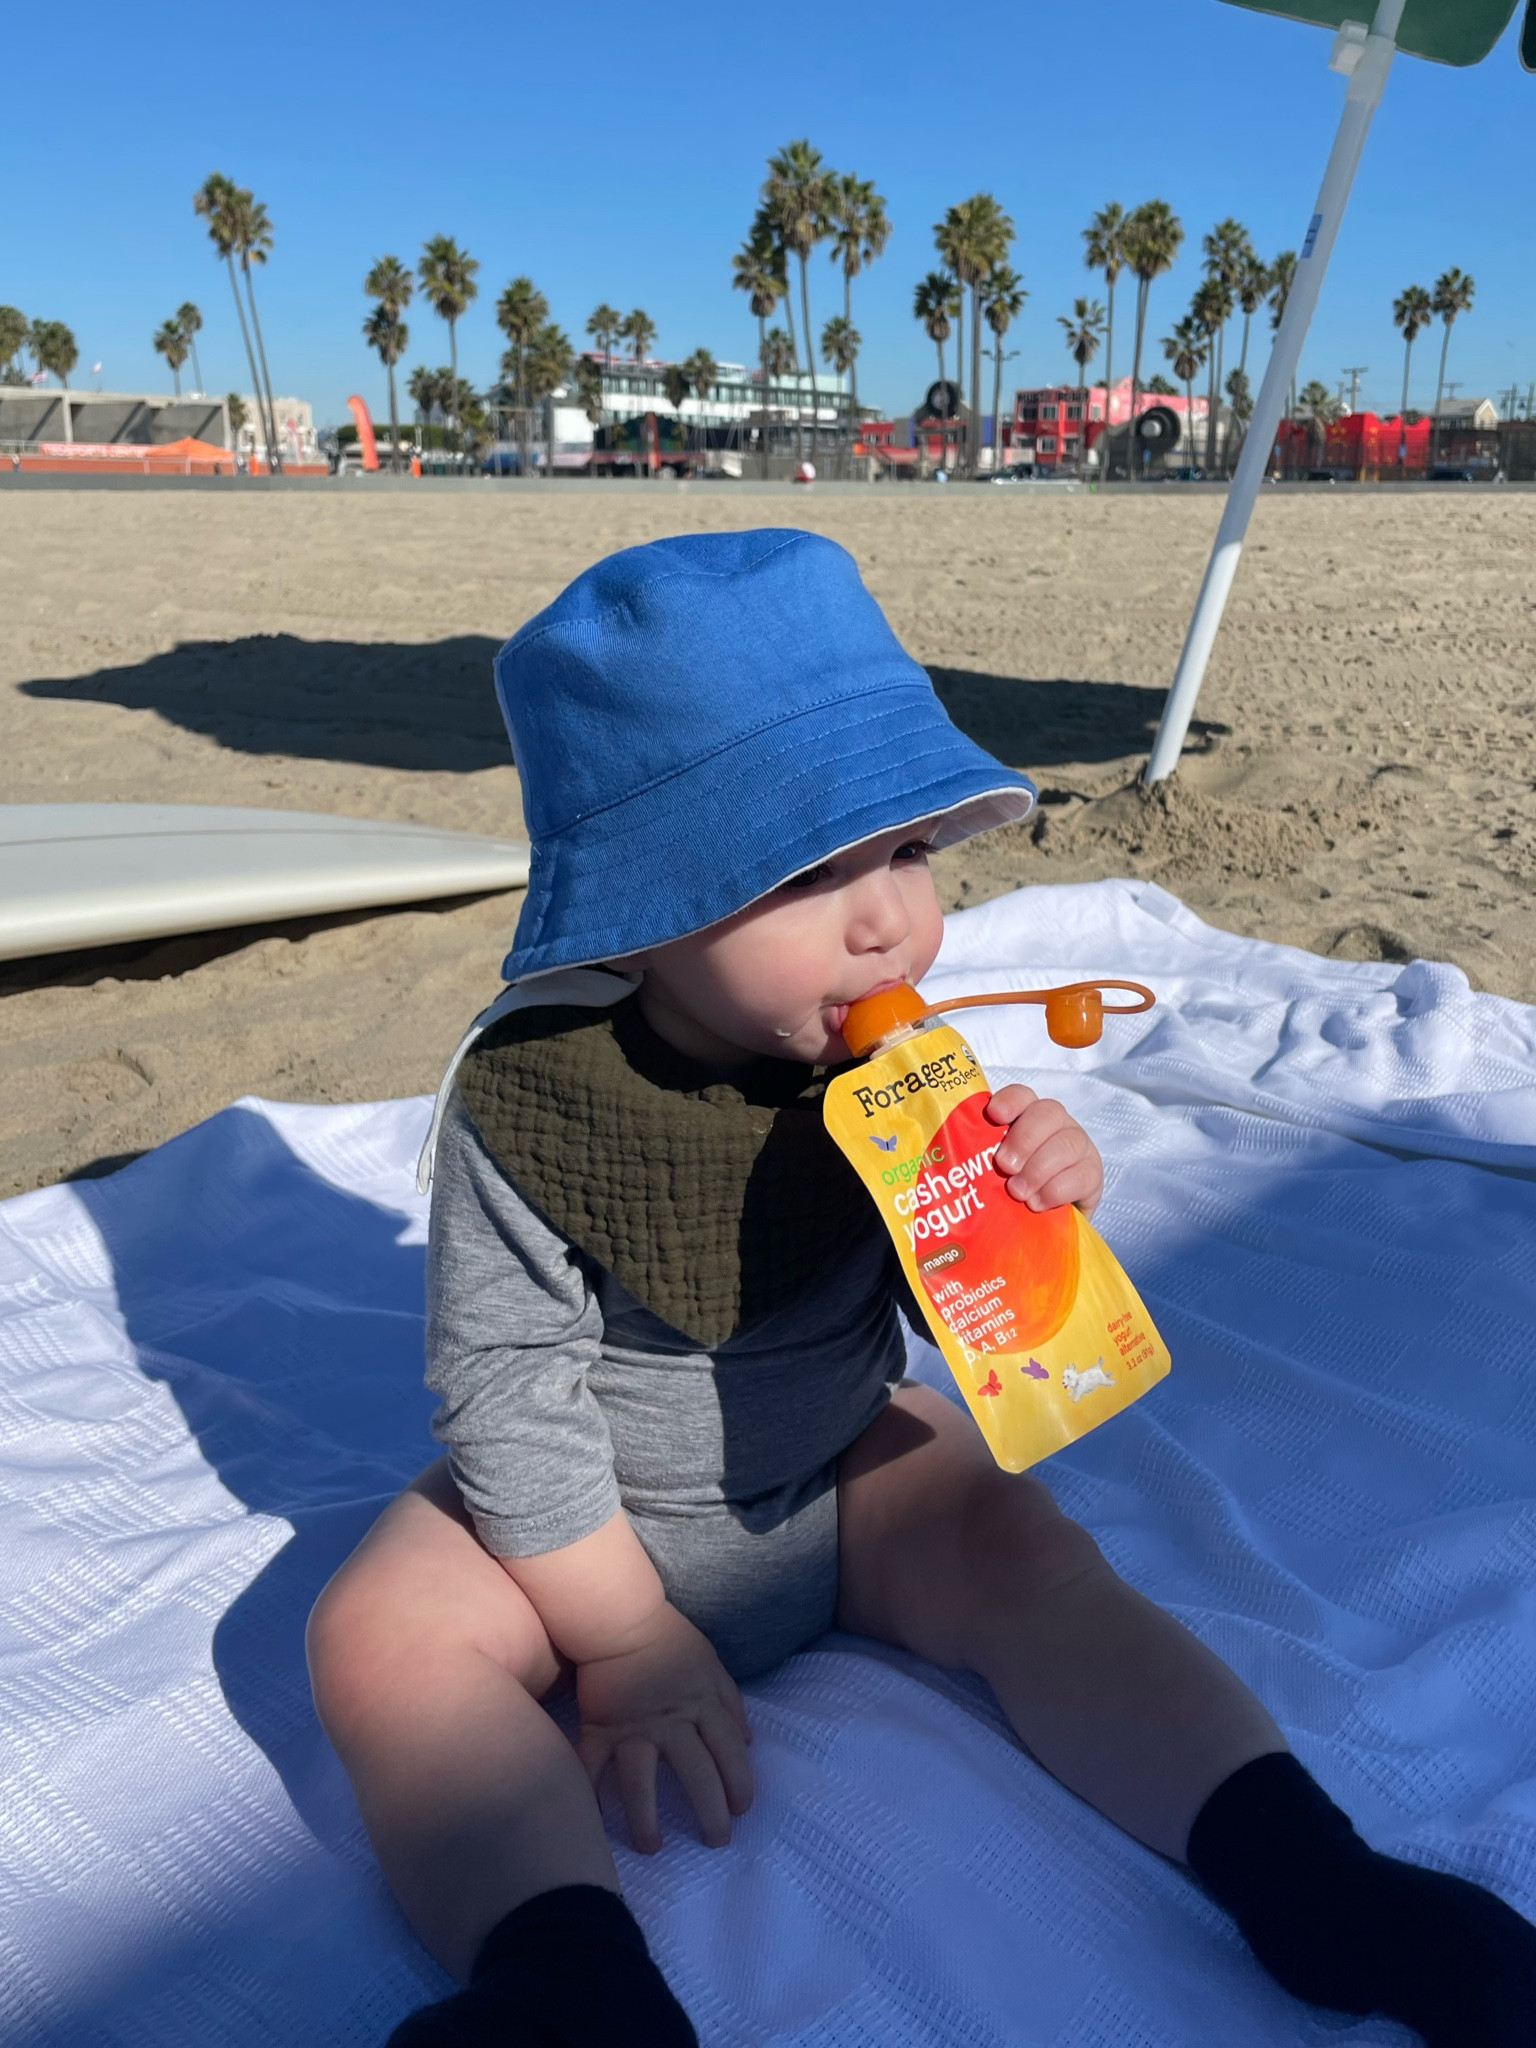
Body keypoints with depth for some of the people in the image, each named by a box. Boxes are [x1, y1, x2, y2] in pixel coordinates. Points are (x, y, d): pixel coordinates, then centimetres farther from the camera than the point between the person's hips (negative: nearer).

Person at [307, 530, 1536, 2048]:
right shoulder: (525, 1092, -25)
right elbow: (505, 1383, -18)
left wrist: (1030, 1214, -28)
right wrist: (620, 1635, -17)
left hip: (838, 1465, 2)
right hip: (598, 1514, -1)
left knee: (1034, 1567, -17)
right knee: (381, 1631, -22)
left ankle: (1305, 1879, -7)